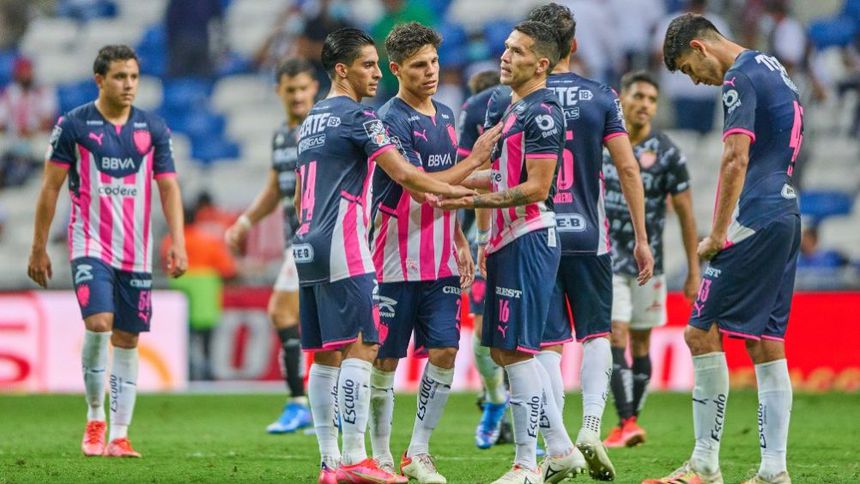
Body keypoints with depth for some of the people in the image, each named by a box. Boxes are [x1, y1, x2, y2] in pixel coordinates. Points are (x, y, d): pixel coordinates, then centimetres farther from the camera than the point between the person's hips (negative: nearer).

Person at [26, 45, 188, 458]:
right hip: (90, 244, -3)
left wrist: (178, 242, -4)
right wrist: (39, 248, 1)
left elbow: (168, 187, 7)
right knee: (99, 323, -20)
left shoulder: (153, 128, 7)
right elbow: (50, 188, 2)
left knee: (127, 340, 3)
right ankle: (94, 416, -1)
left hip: (136, 251, 3)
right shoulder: (72, 125, -2)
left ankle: (119, 435, 8)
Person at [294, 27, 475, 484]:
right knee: (361, 347, -9)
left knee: (326, 354, 8)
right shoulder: (358, 117, -7)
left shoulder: (311, 121, 20)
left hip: (307, 245, 9)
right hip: (343, 246, -9)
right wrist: (449, 190, -1)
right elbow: (403, 173, -13)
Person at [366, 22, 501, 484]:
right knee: (385, 360, 1)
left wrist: (460, 242, 14)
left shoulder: (445, 116, 13)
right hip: (397, 264, -6)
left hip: (443, 263, 6)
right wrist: (475, 159, -15)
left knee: (444, 353, -3)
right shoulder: (389, 120, -12)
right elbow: (420, 187, -18)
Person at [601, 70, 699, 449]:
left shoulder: (666, 153, -6)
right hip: (606, 259, 0)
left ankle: (630, 422, 17)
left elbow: (685, 213, -3)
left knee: (640, 342, 5)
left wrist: (693, 271, -5)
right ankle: (626, 424, -17)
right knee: (615, 336, -12)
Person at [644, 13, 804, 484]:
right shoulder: (774, 69, 19)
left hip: (755, 220, -10)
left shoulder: (740, 79, -10)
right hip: (786, 214, 10)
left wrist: (717, 235, -14)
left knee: (702, 333, -7)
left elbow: (736, 161, -17)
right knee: (766, 344, 8)